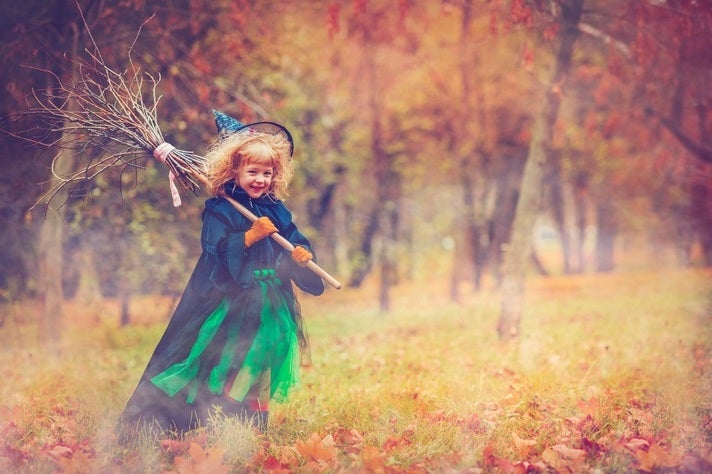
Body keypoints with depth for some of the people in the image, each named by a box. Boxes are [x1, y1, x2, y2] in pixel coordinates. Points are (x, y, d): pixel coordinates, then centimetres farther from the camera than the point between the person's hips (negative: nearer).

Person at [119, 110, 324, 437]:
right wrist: (251, 235, -25)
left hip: (268, 306, 5)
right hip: (227, 302, -5)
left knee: (257, 366, 10)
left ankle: (253, 421, 20)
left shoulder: (277, 211, 9)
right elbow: (216, 251, -18)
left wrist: (301, 252, -14)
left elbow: (296, 240, 8)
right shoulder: (219, 210, -7)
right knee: (214, 363, -6)